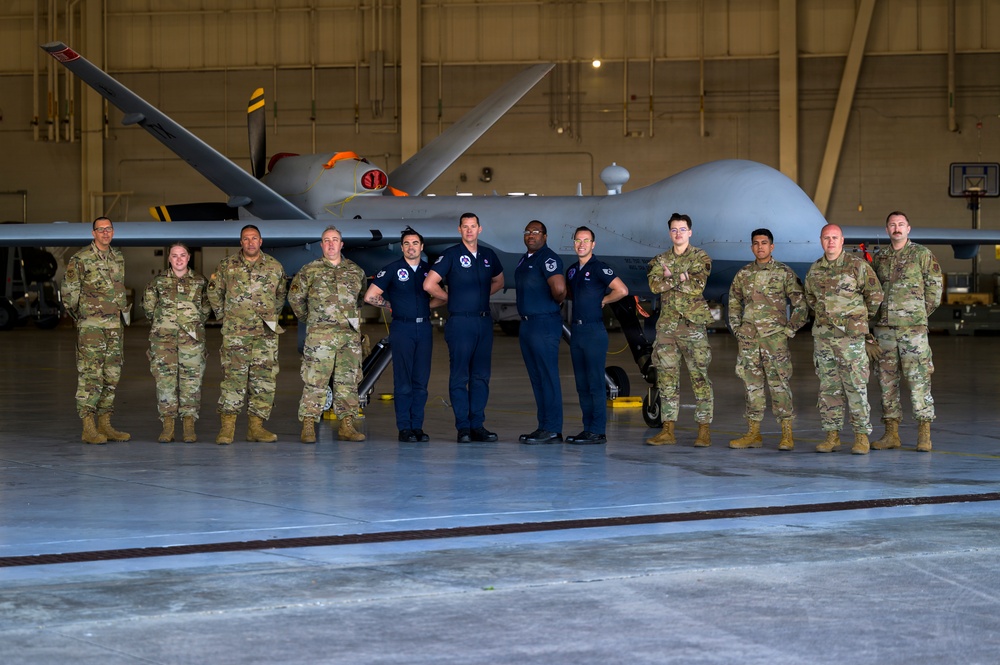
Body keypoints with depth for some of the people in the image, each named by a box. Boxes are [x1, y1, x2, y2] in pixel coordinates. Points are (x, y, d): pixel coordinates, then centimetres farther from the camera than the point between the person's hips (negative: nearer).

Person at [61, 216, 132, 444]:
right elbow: (69, 291, -4)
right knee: (90, 375, -9)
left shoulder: (118, 258, 13)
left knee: (111, 375, 8)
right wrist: (79, 316, -1)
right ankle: (88, 428, -9)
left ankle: (104, 425, 14)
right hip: (90, 326, -7)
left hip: (114, 325, 7)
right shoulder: (80, 259, -7)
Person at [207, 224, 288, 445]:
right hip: (235, 333, -2)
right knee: (233, 378, -8)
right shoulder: (227, 265, 5)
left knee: (264, 379, 1)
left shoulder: (274, 267, 9)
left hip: (266, 334, 2)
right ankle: (227, 426, -7)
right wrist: (223, 315, 12)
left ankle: (256, 427, 7)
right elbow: (214, 292, 15)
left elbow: (281, 294, 22)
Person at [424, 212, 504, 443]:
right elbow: (429, 285, -8)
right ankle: (463, 427, -1)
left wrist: (481, 296, 12)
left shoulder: (488, 255, 11)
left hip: (484, 321, 5)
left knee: (481, 376, 6)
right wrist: (451, 299, 1)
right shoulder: (451, 255, -5)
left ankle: (478, 425, 10)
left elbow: (498, 281, 27)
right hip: (460, 322, -5)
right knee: (460, 377, -3)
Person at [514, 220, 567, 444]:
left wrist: (557, 301, -8)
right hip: (526, 324, 10)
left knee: (548, 378, -8)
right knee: (536, 379, 11)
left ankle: (552, 430, -7)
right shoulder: (524, 260, 17)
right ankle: (543, 426, 15)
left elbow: (559, 287, -27)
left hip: (544, 325, -10)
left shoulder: (548, 258, -13)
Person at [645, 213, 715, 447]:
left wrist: (671, 277, -9)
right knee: (666, 377, 3)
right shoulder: (661, 260, 15)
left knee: (699, 377, -5)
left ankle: (704, 430, -2)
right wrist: (682, 277, -11)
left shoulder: (700, 258, 3)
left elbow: (697, 285, -13)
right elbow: (654, 284, -3)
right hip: (667, 325, 4)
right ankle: (668, 430, 5)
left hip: (693, 324, -4)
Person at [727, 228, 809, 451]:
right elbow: (734, 303, 22)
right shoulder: (743, 274, 11)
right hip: (748, 338, 4)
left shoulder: (784, 273, 0)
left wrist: (790, 329, -5)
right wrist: (737, 328, 12)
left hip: (775, 337, -4)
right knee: (752, 385, 7)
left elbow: (800, 304, 1)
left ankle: (787, 435, -4)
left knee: (780, 384, -6)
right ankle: (753, 434, 12)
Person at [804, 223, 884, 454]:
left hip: (850, 337, -5)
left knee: (856, 387, -4)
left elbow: (875, 295, 2)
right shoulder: (815, 270, 9)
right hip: (822, 335, 5)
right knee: (828, 387, 6)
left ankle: (862, 436, 0)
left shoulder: (857, 266, -5)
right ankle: (832, 435, 11)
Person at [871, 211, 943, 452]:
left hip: (913, 327, -4)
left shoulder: (921, 254, 1)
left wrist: (921, 313, 4)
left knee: (919, 378, -7)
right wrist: (879, 314, 11)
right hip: (884, 327, 5)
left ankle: (924, 434, -4)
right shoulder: (879, 258, 13)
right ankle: (891, 433, 10)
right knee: (887, 379, 5)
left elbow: (935, 286, 3)